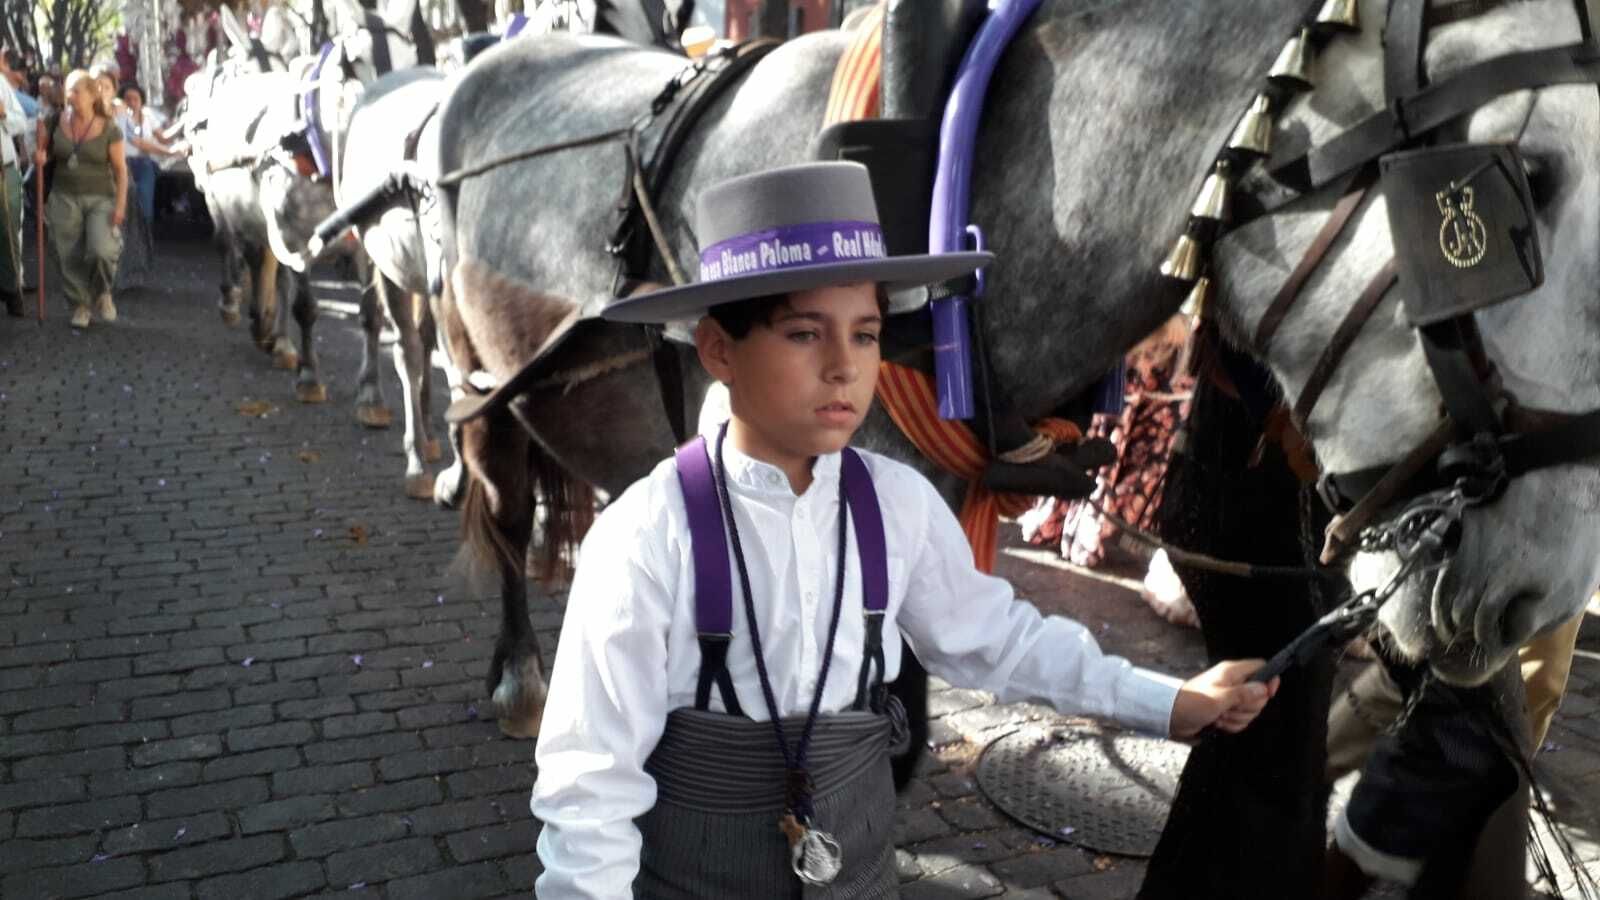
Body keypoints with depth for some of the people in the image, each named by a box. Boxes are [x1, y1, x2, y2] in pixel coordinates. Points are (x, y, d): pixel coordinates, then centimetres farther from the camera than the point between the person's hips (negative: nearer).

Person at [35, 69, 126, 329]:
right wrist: (41, 158, -6)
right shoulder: (58, 122, 2)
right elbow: (49, 154, 18)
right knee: (68, 256, 1)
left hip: (100, 198, -3)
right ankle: (79, 305, 18)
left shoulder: (108, 129, -5)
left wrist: (120, 204, -11)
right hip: (64, 197, 3)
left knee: (101, 251, -20)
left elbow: (120, 170, -2)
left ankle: (102, 293, 9)